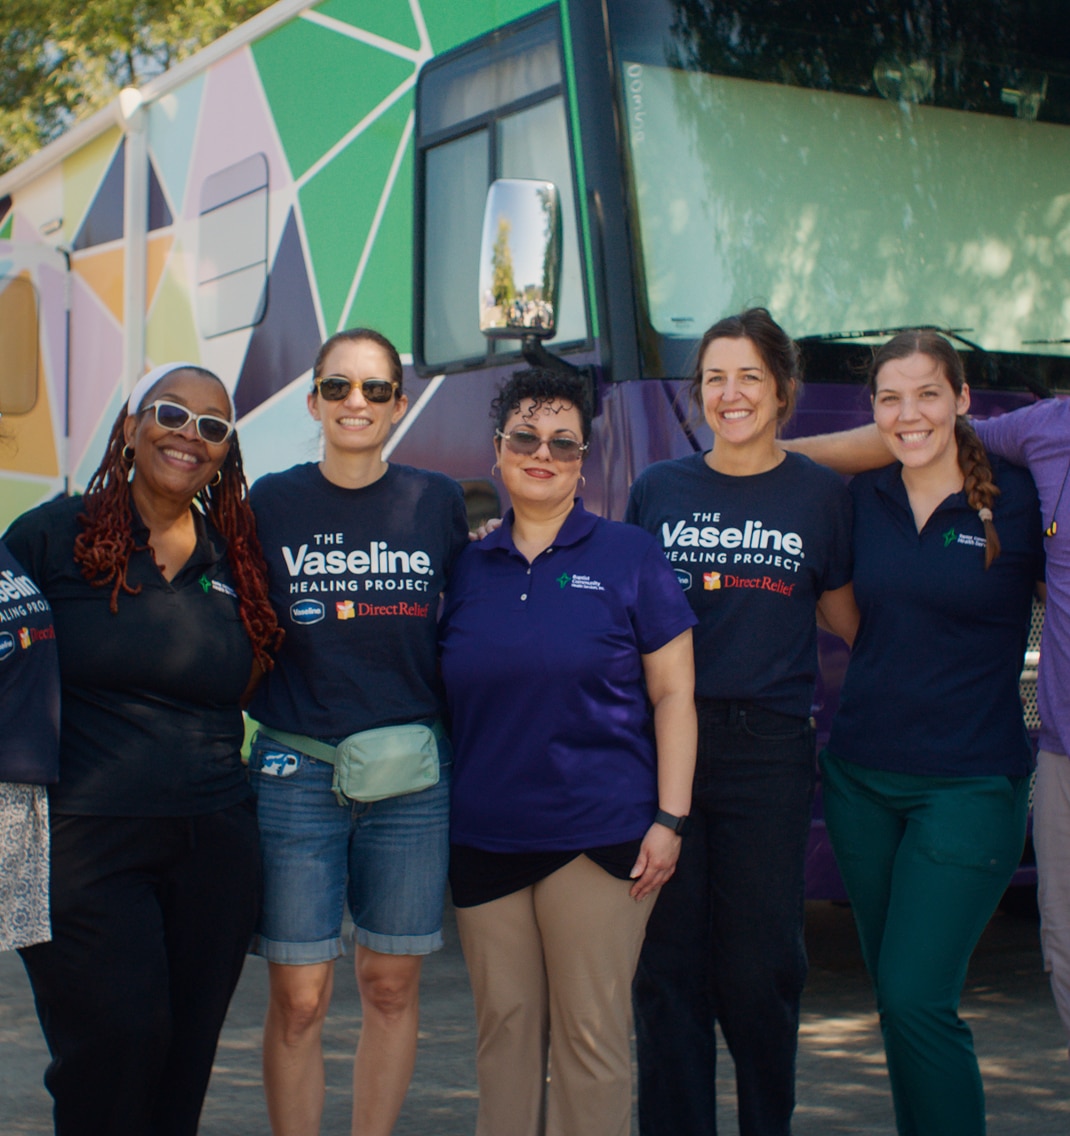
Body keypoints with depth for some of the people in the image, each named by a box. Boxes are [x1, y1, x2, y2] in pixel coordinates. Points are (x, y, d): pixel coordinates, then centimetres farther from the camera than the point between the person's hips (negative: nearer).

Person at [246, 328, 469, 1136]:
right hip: (298, 772, -1)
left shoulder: (438, 502, 6)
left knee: (393, 983, 7)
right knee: (299, 995, -2)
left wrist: (451, 733, 6)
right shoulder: (272, 502, 3)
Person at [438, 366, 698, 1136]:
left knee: (591, 1034, 1)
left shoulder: (628, 556, 0)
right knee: (505, 1026, 10)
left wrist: (670, 818, -9)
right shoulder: (470, 567, 9)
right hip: (485, 835, 4)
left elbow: (674, 694, -2)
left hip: (599, 833, -3)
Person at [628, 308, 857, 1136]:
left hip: (770, 748, -1)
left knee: (760, 966, 1)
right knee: (667, 964, 4)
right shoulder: (658, 490, 9)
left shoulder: (821, 494, 6)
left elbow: (847, 617, 14)